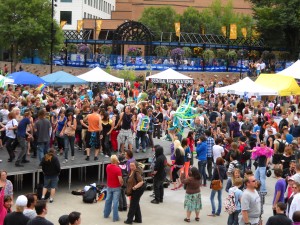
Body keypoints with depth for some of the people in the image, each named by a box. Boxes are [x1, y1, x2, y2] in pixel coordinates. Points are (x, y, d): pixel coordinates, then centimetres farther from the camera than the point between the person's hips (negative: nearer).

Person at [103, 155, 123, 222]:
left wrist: (117, 164, 8)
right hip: (116, 187, -6)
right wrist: (121, 184, -4)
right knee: (115, 202, -1)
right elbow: (120, 180, -24)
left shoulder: (108, 166, -3)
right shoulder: (118, 169, -23)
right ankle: (115, 217, 3)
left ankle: (106, 214, 30)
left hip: (109, 186, 6)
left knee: (108, 200, 19)